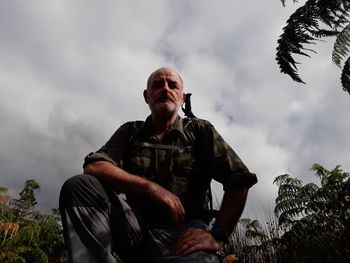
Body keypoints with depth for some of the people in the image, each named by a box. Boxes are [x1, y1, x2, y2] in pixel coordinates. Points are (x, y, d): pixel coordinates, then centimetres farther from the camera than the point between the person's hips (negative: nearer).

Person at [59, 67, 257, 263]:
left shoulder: (200, 131, 8)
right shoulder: (130, 132, 13)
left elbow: (239, 181, 1)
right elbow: (93, 167, -4)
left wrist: (217, 236, -10)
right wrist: (151, 187, -17)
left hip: (184, 231, -4)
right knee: (78, 186, -17)